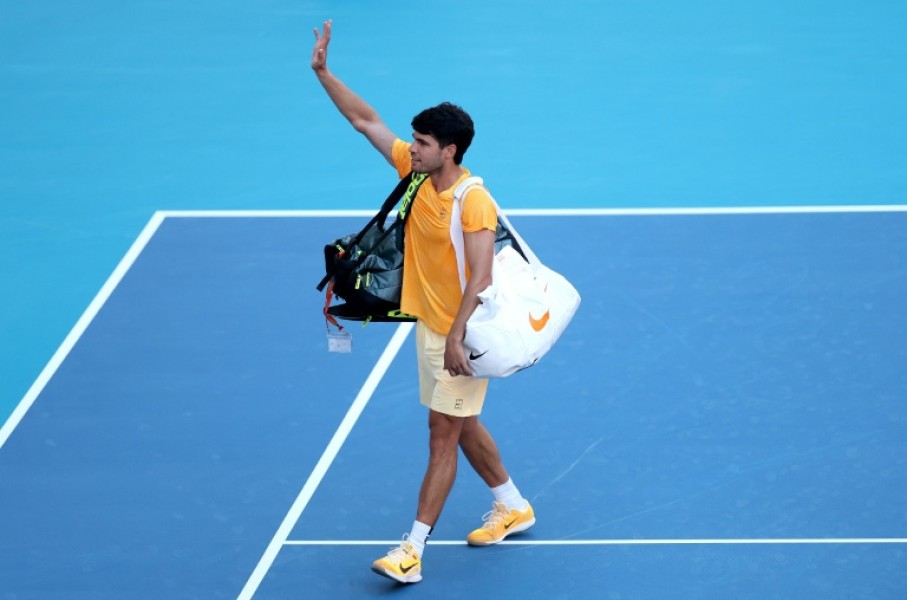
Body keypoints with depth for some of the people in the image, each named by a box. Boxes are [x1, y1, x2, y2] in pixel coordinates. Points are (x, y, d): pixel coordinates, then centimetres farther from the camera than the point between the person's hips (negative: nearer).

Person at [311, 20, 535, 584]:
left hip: (461, 335, -8)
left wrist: (457, 338, -32)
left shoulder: (474, 203, -22)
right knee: (464, 427, 19)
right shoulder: (415, 172, 0)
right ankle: (513, 506, 37)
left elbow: (481, 277, -27)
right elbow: (366, 119, 5)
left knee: (443, 436, -4)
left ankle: (413, 548, -4)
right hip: (429, 326, 8)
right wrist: (324, 72, -1)